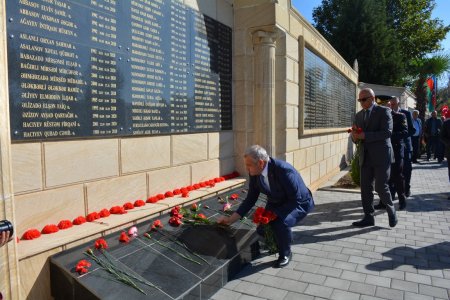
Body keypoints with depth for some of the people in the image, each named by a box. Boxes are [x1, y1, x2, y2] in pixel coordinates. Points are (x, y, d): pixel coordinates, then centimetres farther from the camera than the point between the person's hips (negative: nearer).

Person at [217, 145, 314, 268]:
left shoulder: (284, 171, -36)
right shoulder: (255, 173, -16)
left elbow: (296, 200, -29)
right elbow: (250, 200, -6)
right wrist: (231, 219, -9)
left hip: (299, 203, -6)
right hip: (276, 203, 6)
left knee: (281, 223, -31)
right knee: (262, 228, -6)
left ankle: (285, 254, -1)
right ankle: (278, 243, 28)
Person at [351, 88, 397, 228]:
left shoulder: (384, 111, -5)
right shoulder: (358, 115, 13)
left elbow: (387, 132, -17)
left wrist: (365, 135, -23)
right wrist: (355, 136, -10)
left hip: (381, 155, -5)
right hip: (365, 157, 6)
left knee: (381, 187, -4)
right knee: (365, 188, 5)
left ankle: (391, 212, 22)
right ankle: (368, 217, 15)